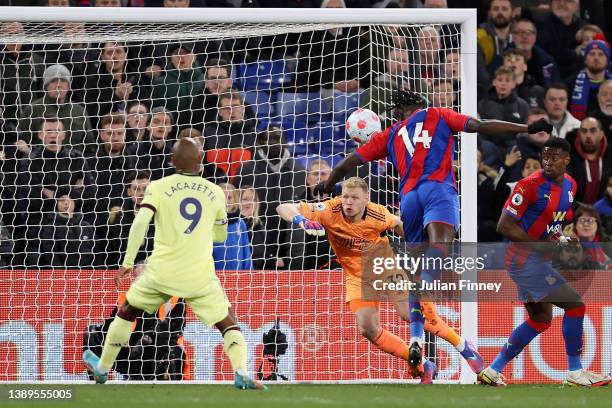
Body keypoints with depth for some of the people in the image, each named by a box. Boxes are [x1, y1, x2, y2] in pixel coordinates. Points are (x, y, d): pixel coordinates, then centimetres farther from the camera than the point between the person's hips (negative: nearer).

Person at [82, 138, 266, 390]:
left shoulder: (159, 187, 0)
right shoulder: (215, 193, 6)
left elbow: (140, 222, -13)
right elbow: (220, 236, 18)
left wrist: (128, 263, -10)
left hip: (162, 272, 0)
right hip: (200, 277, 0)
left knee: (127, 312, 24)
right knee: (228, 325, 9)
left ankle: (102, 369, 34)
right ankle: (241, 374, -17)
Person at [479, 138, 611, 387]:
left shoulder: (570, 185, 7)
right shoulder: (530, 185, -19)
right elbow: (504, 226, -20)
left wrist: (561, 238, 2)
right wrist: (544, 244, -22)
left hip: (539, 261, 10)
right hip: (526, 260, -10)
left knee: (540, 319, 17)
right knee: (575, 305, -11)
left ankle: (492, 371, 21)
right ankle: (575, 373, -3)